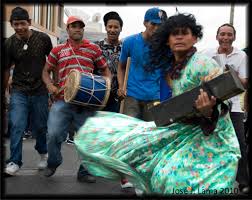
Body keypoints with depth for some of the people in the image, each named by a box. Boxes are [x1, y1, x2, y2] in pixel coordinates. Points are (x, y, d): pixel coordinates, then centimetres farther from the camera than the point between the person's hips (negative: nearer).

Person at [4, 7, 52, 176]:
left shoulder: (43, 39, -5)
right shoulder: (9, 44, -3)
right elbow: (6, 70, 6)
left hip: (40, 91, 0)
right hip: (19, 91, 0)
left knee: (40, 127, 10)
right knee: (17, 126, -9)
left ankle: (43, 153, 36)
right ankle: (14, 162, 3)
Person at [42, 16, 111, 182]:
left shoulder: (94, 49, 10)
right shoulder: (57, 51, 14)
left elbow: (106, 70, 15)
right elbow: (46, 71, 20)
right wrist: (50, 85, 1)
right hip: (62, 100, 1)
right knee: (54, 134, -7)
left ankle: (86, 170, 24)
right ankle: (53, 163, 24)